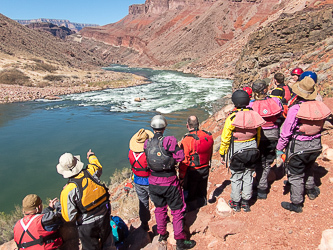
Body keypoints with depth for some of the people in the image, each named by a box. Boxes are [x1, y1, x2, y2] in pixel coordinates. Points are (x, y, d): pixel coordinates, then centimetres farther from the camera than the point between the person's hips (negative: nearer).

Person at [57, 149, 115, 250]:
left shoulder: (68, 191, -26)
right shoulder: (90, 172, -17)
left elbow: (69, 218, -17)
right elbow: (97, 166, 11)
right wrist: (92, 156, 31)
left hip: (87, 226, -4)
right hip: (104, 217, 4)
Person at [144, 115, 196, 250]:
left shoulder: (147, 143, -5)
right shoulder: (169, 141, -19)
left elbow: (147, 160, 3)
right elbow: (180, 157, -18)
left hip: (154, 182, 5)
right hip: (169, 182, -4)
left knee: (160, 208, 24)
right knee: (177, 210, 11)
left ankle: (162, 234, 39)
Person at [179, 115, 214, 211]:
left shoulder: (187, 140, -24)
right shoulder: (208, 136, -6)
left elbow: (184, 161, -20)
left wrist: (181, 176, -8)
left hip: (192, 172, -6)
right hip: (205, 170, 6)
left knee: (189, 194, 12)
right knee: (202, 192, 23)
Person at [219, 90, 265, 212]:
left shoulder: (232, 118, -17)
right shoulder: (254, 115, -4)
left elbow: (225, 139, -12)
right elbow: (258, 136, 8)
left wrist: (222, 154, -1)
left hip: (236, 153, -4)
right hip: (252, 152, 4)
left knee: (236, 178, 10)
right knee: (248, 176, 16)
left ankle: (235, 203, 23)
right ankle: (246, 202, 28)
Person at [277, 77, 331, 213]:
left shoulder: (295, 109, -24)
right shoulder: (320, 106, -8)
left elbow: (286, 132, -19)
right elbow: (320, 126, 7)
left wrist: (279, 148, -9)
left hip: (298, 147, -6)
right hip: (315, 146, 6)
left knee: (296, 175, 9)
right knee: (308, 169, 30)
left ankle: (296, 204, 20)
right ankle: (312, 190, 51)